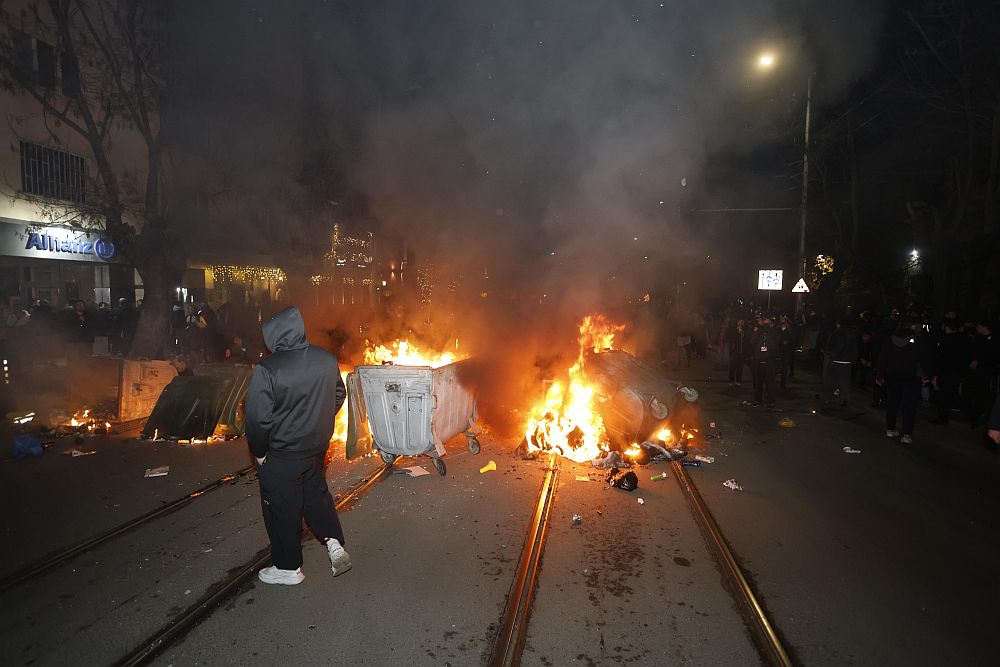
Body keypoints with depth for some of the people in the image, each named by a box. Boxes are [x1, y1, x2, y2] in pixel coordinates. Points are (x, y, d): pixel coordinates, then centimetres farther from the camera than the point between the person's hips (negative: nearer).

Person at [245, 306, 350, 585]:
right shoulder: (327, 359, -7)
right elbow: (339, 395, 7)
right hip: (317, 447, 5)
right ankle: (334, 544, 17)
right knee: (316, 493, 26)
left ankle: (288, 568, 27)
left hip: (281, 455, -5)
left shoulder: (267, 370, -24)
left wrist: (259, 452, -4)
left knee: (281, 509, 13)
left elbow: (258, 417, -20)